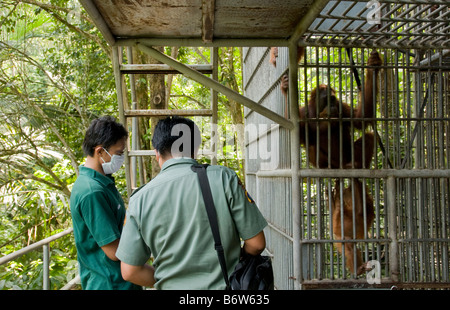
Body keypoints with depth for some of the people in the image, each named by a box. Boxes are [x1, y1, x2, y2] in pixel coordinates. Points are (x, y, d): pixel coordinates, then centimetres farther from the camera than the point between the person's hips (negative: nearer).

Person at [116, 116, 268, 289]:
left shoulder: (140, 199, -8)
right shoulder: (224, 178, -13)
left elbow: (129, 272, -4)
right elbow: (256, 244, -10)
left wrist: (166, 280, 10)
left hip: (172, 287, 2)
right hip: (224, 284, -1)